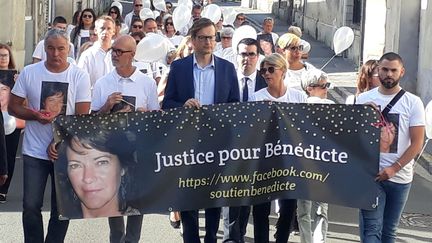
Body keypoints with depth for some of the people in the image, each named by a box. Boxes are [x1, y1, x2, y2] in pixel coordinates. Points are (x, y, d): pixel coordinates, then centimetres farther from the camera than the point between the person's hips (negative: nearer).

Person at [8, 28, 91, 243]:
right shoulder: (29, 73, 0)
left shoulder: (80, 77, -4)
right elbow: (13, 106, 3)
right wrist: (35, 115, -16)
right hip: (34, 152, 1)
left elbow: (82, 117, -6)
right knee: (31, 205, 0)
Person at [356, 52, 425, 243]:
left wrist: (394, 168, -12)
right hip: (370, 175, 0)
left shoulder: (413, 103, 0)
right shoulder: (364, 99, 4)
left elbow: (417, 143, -3)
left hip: (400, 177, 0)